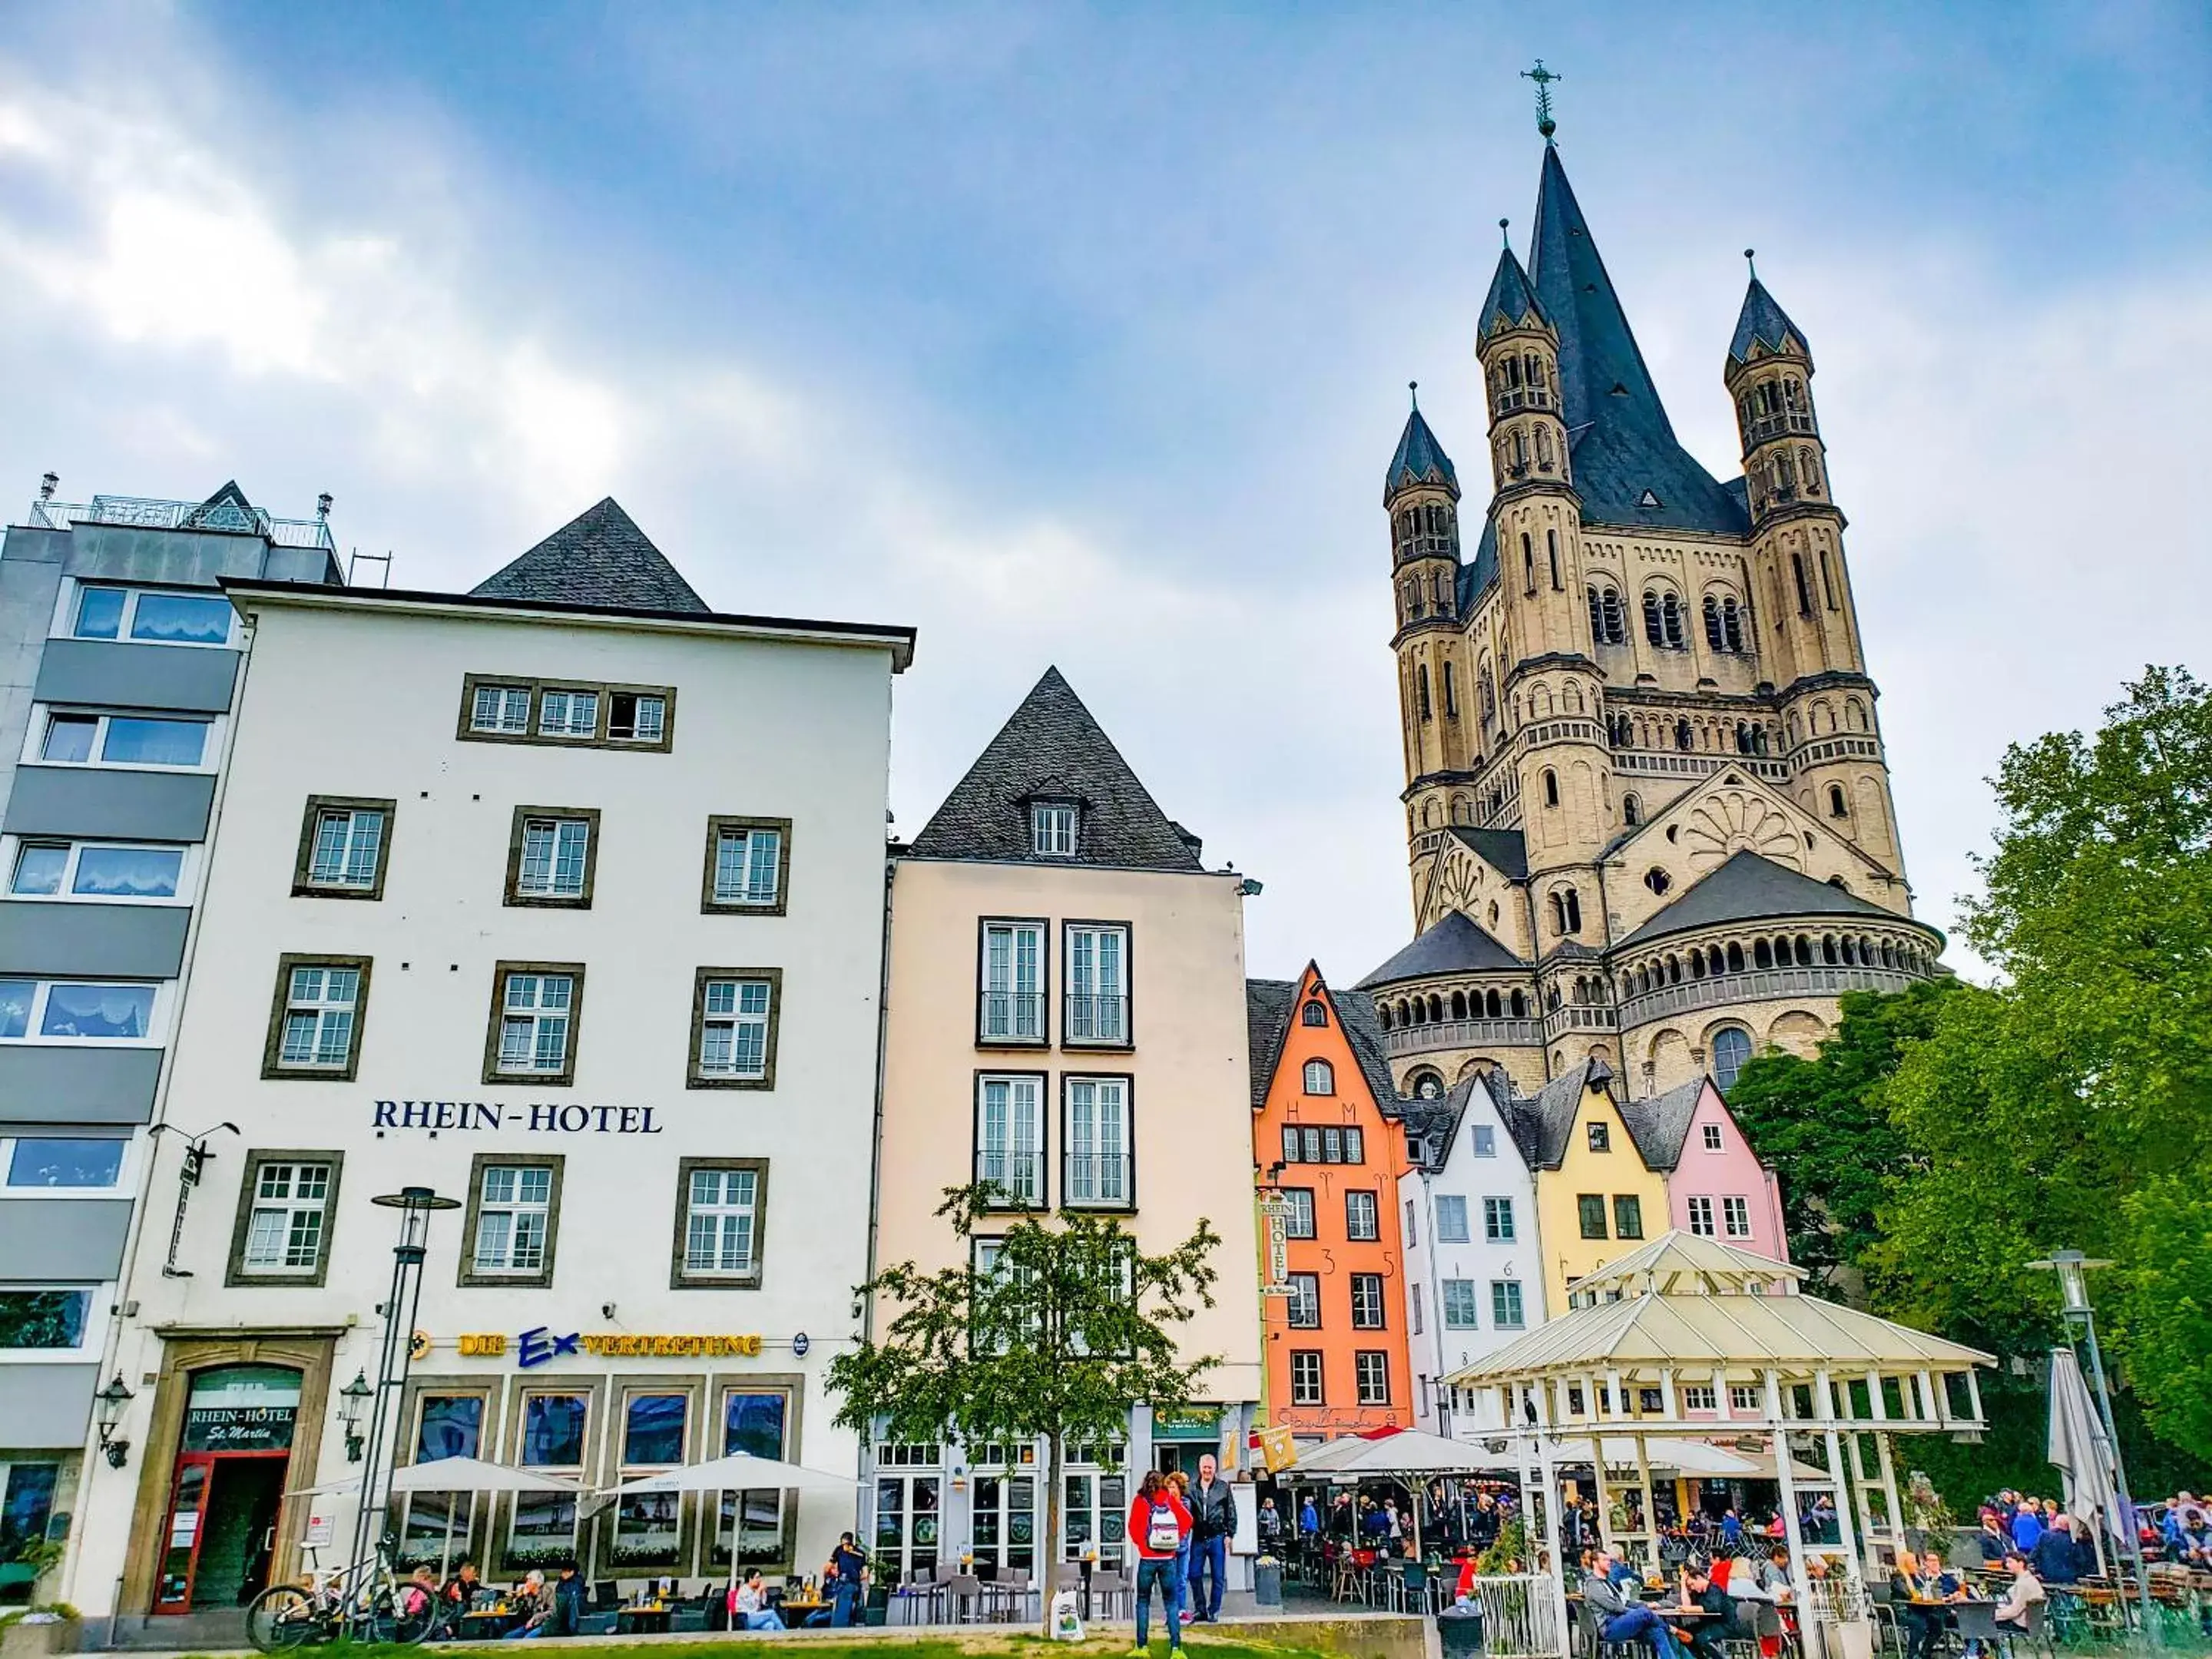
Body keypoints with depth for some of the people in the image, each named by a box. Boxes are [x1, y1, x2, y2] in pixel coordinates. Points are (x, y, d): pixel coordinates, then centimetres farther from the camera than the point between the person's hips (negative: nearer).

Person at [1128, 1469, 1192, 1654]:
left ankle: (1141, 1646, 9)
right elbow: (1187, 1519, -3)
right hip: (1168, 1558, 1)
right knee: (1171, 1602, 8)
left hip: (1147, 1558, -1)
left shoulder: (1140, 1500, -1)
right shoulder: (1170, 1498, 3)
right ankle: (1176, 1647, 0)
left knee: (1143, 1602, 10)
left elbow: (1133, 1527, -7)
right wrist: (1176, 1537, 5)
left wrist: (1141, 1543, 8)